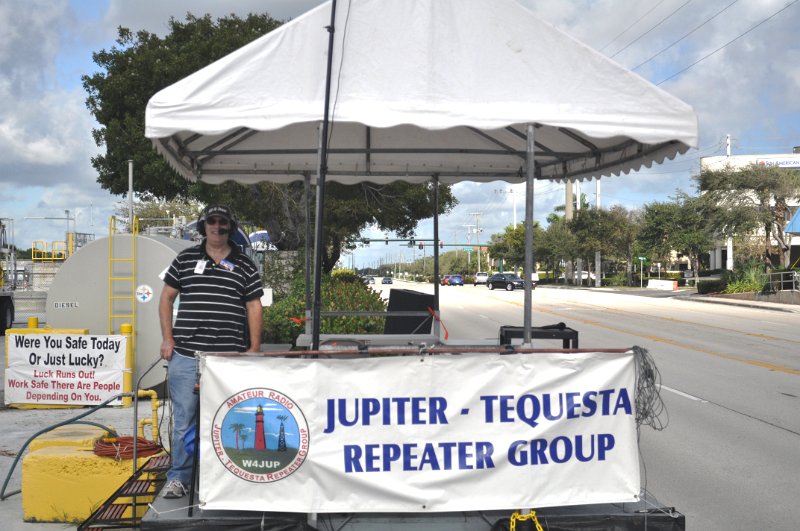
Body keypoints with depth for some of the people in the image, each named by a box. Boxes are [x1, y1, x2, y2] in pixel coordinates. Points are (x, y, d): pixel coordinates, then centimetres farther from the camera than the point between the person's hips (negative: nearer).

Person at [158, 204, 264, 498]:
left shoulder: (244, 265, 8)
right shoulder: (185, 259, 9)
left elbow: (254, 308, 8)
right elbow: (166, 298, 13)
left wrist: (254, 349, 1)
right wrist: (167, 338, 4)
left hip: (229, 358, 0)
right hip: (185, 355, 1)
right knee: (184, 419, 5)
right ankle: (178, 477, 17)